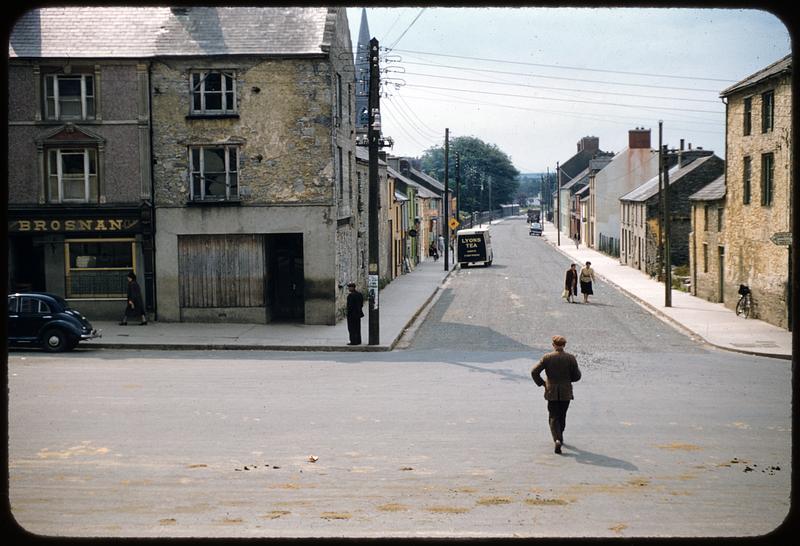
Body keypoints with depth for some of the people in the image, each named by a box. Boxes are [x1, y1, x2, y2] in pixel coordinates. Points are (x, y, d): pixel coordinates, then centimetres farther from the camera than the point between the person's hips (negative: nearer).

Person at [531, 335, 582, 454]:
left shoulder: (547, 358, -8)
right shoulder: (570, 358, -8)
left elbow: (534, 372, -10)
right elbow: (577, 376, -5)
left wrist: (541, 383, 3)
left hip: (551, 392, -1)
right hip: (566, 393, 1)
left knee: (553, 417, 4)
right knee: (562, 416, 20)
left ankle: (557, 440, -16)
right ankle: (559, 437, 34)